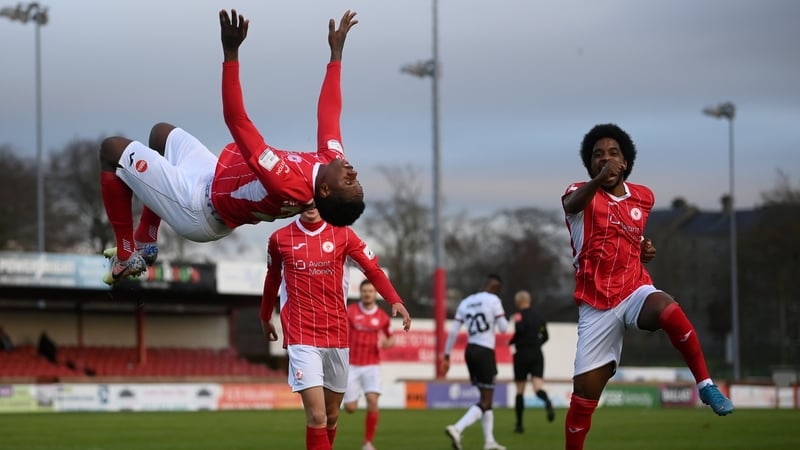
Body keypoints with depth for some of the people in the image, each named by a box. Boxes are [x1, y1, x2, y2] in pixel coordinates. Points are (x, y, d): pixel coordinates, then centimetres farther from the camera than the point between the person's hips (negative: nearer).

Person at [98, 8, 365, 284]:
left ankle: (126, 255, 12)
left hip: (196, 206, -9)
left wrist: (231, 52, -49)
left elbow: (236, 120, -45)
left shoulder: (287, 185, -44)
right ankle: (145, 244, 33)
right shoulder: (332, 158, -21)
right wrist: (336, 52, 5)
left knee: (113, 149, 3)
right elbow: (329, 112, -2)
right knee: (161, 132, 29)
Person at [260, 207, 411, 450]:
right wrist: (265, 318, 30)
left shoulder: (343, 235, 2)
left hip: (337, 336, 2)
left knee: (332, 414, 12)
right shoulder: (280, 239, 3)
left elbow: (373, 270, 2)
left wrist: (395, 301, -14)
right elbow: (272, 279, 19)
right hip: (301, 337, -2)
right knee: (316, 416, -15)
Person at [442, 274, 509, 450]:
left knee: (486, 398, 17)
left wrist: (446, 356, 12)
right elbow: (503, 328, -6)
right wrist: (504, 320, 16)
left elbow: (453, 332, 9)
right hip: (485, 352, -7)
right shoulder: (493, 300, -6)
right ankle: (457, 429, -25)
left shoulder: (466, 302, 12)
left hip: (470, 350, 7)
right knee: (485, 402, -5)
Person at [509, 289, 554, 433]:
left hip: (522, 355, -3)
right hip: (537, 355, 3)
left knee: (520, 391, 8)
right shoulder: (539, 317, 11)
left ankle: (519, 424, 14)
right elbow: (545, 336, 17)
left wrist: (511, 342, -8)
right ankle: (547, 402, -44)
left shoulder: (519, 315, -6)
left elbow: (520, 329, -25)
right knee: (538, 386, -9)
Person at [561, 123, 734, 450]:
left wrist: (646, 250, 5)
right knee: (584, 395, -1)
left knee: (670, 311, -35)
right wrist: (598, 180, -52)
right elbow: (571, 204, -31)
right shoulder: (581, 193, -3)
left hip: (635, 291, 1)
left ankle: (706, 385, -21)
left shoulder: (644, 197, 10)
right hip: (596, 306, -1)